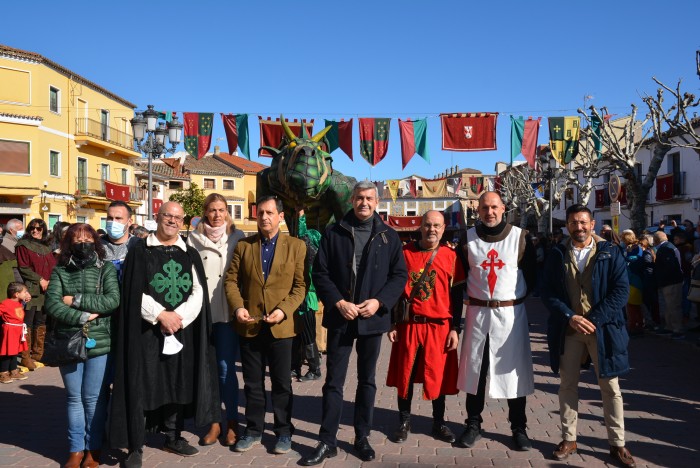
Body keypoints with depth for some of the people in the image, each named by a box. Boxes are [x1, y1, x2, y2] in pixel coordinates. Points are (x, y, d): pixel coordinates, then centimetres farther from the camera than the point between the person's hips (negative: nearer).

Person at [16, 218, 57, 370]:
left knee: (41, 323, 11)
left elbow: (53, 266, 14)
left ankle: (38, 354, 20)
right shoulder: (23, 245, 0)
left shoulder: (47, 247, 17)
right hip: (31, 289, -6)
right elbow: (23, 267, -8)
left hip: (46, 290, 6)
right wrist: (39, 279, -14)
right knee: (27, 323, -6)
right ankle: (26, 357, -2)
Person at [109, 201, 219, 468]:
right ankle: (135, 447, 9)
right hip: (146, 331, -3)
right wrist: (161, 315, -15)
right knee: (141, 386, -2)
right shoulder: (139, 252, 0)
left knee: (178, 384, 10)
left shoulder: (190, 255, 9)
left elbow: (199, 293, 2)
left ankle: (173, 437, 26)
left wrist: (178, 317, -13)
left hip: (182, 331, 3)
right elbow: (133, 292, -6)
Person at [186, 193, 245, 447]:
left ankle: (232, 422, 11)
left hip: (227, 311, -2)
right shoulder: (194, 238, 8)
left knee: (225, 367, -4)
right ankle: (214, 422, 19)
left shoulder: (237, 237, 5)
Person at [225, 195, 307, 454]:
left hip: (280, 326, -2)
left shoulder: (296, 246, 0)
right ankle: (253, 430, 27)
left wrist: (284, 310, -16)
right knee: (253, 382, 13)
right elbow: (232, 280, 4)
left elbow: (301, 285, -4)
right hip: (249, 325, 2)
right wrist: (237, 307, -12)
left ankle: (284, 431, 22)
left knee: (281, 383, 8)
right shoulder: (243, 245, 7)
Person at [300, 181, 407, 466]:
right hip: (340, 317, -1)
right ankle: (327, 441, 13)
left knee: (367, 380, 13)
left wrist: (379, 302, -12)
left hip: (373, 318, 1)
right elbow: (320, 273, -2)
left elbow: (399, 275, 2)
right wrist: (338, 302, -14)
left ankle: (362, 437, 26)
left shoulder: (389, 236, 3)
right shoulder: (334, 233, 1)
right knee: (334, 381, 4)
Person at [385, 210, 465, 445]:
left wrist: (455, 329, -2)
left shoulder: (451, 256, 1)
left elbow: (457, 296, 3)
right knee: (405, 374, 9)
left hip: (439, 327, 0)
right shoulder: (404, 253, 1)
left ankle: (439, 423, 25)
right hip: (408, 325, 0)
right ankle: (404, 421, 25)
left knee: (438, 375, 8)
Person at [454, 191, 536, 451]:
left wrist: (519, 295, 2)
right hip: (477, 312, 1)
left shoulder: (520, 236, 0)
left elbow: (531, 273, 6)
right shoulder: (468, 238, 4)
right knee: (474, 368, 8)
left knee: (514, 369, 5)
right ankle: (473, 425, 22)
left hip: (511, 312, -1)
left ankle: (518, 428, 20)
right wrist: (468, 295, 1)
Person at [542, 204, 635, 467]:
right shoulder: (557, 256, 4)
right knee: (568, 385, 9)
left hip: (603, 328, -1)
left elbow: (621, 290, -7)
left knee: (610, 387, 6)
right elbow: (549, 293, 0)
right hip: (568, 329, 2)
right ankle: (568, 439, 22)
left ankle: (617, 444, 18)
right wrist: (570, 317, -15)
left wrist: (594, 320, -15)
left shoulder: (611, 253, -1)